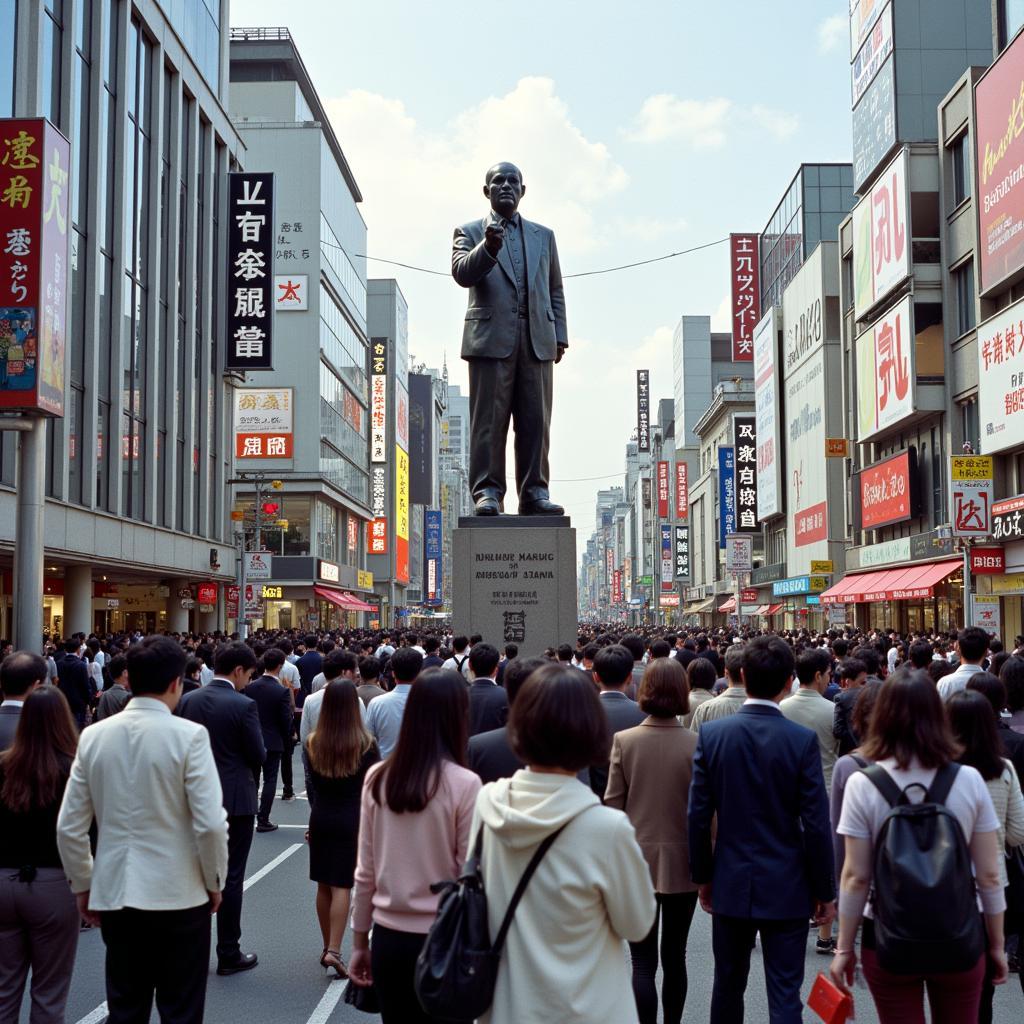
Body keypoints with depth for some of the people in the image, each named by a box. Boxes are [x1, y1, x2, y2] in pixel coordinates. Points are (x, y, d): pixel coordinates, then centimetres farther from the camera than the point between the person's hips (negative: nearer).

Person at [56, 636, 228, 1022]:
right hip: (179, 896, -4)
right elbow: (210, 824, -16)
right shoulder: (188, 735, -13)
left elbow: (69, 827, 4)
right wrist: (215, 882, 0)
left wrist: (83, 886, 16)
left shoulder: (94, 735, 0)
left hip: (114, 895, 4)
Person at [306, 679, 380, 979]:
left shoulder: (313, 742, -4)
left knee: (324, 885, 13)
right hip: (352, 818, -3)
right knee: (342, 886, -1)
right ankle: (334, 951, -8)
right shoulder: (364, 743, -14)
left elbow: (314, 782, 8)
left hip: (321, 816, 3)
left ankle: (327, 947, 23)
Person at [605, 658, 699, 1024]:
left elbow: (613, 805, -5)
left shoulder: (623, 741, -8)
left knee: (643, 960, 3)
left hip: (637, 860, -1)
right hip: (682, 863, 1)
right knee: (674, 955, 16)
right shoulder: (695, 744, -10)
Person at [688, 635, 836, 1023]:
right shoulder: (802, 740, -13)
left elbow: (698, 816, -4)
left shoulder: (711, 733, -7)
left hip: (731, 885, 2)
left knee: (728, 986, 18)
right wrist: (825, 892, 1)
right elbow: (816, 824, -11)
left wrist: (703, 876, 10)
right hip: (787, 889, -2)